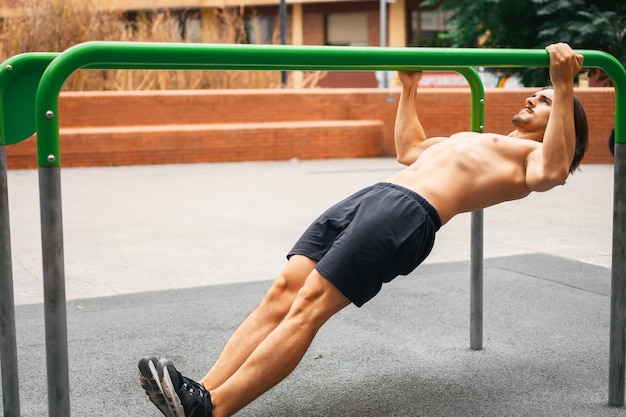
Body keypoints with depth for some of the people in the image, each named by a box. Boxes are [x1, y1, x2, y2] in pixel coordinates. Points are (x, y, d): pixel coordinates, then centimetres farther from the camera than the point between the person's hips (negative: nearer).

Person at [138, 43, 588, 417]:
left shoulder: (533, 154, 12)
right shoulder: (479, 139, 38)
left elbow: (552, 172, -14)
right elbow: (410, 150, 47)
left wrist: (564, 86, -12)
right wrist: (410, 87, 50)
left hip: (411, 213, -9)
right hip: (371, 196, 9)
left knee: (308, 304, -21)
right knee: (283, 290, -8)